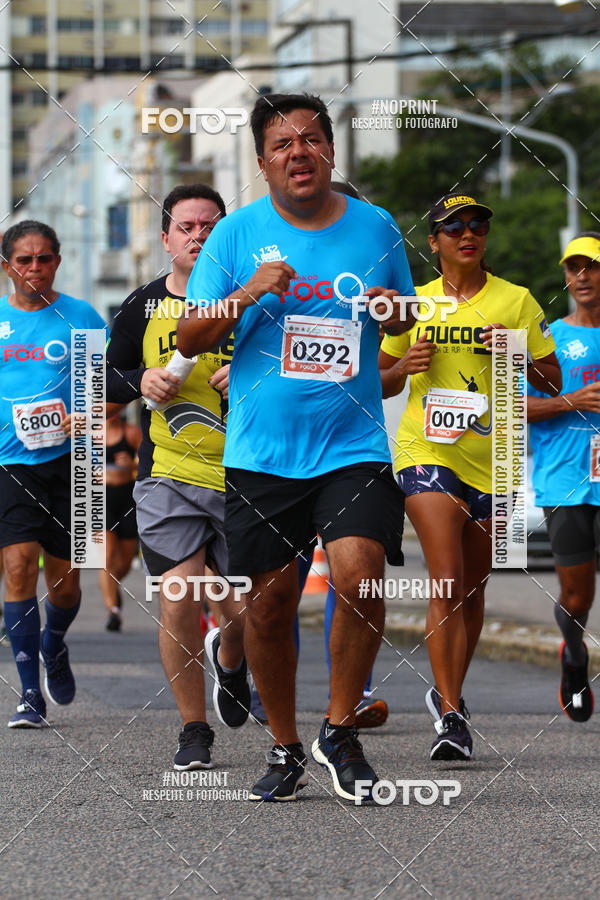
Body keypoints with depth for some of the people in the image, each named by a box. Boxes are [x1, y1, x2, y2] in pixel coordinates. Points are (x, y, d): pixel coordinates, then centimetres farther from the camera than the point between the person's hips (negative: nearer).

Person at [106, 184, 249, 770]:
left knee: (247, 609, 2)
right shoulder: (144, 307, 6)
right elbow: (107, 377, 15)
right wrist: (141, 381, -7)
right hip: (169, 476, 0)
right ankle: (193, 729, 2)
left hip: (245, 475, 0)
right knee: (178, 597, -13)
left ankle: (229, 658, 41)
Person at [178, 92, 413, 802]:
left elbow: (405, 320, 21)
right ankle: (285, 749, 21)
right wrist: (245, 296, -16)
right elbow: (189, 340, 1)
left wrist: (391, 310, -3)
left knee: (360, 576, -18)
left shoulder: (375, 227, 6)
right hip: (261, 451, 0)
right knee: (270, 601, 3)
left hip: (353, 445, 0)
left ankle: (339, 732, 1)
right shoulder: (237, 234, 1)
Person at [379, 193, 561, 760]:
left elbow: (553, 382, 5)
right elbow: (380, 382, 16)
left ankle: (447, 695, 31)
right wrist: (405, 366, -7)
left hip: (491, 459, 1)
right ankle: (451, 715, -19)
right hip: (427, 452, -1)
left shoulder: (514, 301, 4)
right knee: (447, 580, -16)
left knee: (472, 588, 11)